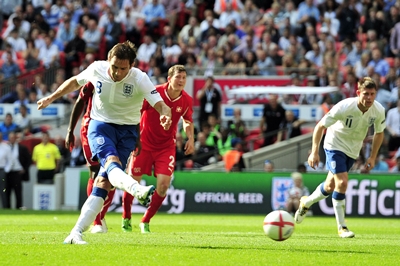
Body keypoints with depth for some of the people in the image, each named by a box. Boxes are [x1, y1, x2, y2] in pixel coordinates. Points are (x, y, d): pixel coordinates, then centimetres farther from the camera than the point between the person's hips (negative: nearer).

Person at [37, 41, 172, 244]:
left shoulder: (140, 79, -16)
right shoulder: (96, 69, -10)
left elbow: (160, 104, -24)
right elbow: (75, 82, 12)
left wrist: (165, 116, -48)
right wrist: (51, 98, 19)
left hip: (127, 131, -1)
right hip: (100, 125, 1)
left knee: (104, 182, -12)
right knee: (111, 162, -33)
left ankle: (76, 233, -11)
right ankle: (137, 190, -63)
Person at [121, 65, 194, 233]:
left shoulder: (186, 100, -7)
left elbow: (188, 121, 13)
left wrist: (191, 138, -3)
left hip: (166, 146, 2)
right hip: (144, 143, -2)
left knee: (164, 184, -11)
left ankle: (145, 222, 9)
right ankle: (126, 218, 26)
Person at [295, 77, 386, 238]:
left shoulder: (379, 111, -18)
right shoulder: (344, 107, -30)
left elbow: (379, 133, 3)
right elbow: (320, 126, -19)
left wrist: (372, 157, 0)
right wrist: (314, 152, -23)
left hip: (353, 150, 5)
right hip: (335, 145, -5)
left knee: (330, 186, 12)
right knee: (342, 183, -20)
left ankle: (306, 203, 41)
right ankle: (341, 227, -9)